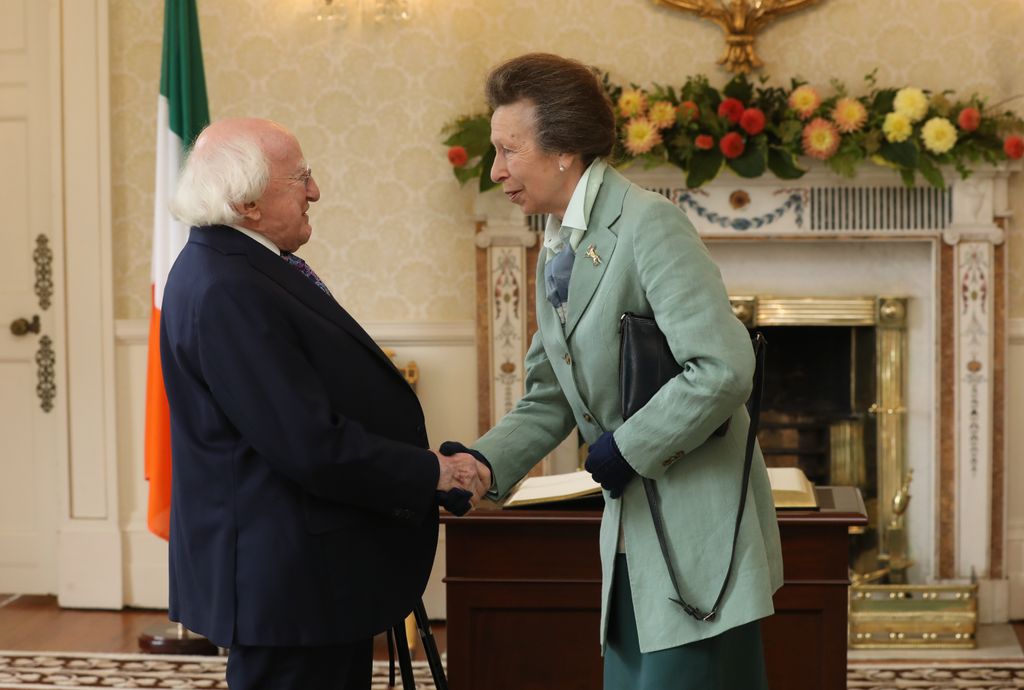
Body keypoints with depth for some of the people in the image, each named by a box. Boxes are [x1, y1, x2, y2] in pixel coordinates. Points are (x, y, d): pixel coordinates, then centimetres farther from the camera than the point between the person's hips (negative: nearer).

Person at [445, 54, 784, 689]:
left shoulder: (650, 223, -16)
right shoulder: (557, 252, 13)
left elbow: (725, 369, -24)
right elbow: (550, 401, 15)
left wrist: (628, 448, -16)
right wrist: (481, 462, -2)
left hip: (699, 536, -8)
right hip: (633, 541, 9)